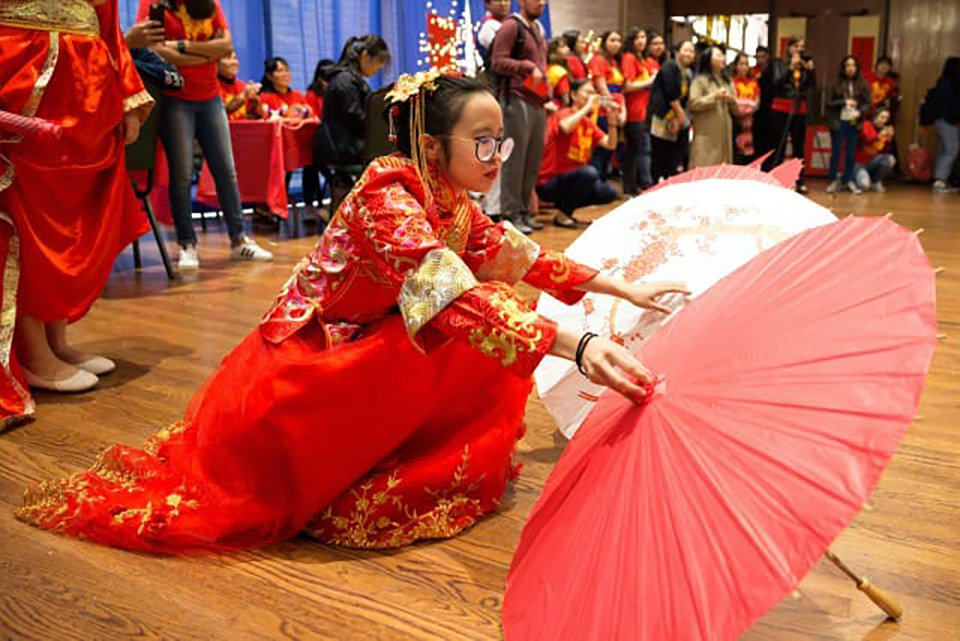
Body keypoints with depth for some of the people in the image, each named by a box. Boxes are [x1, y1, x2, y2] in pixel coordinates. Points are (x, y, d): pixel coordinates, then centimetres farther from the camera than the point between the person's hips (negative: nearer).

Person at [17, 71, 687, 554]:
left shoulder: (453, 203, 0)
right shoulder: (388, 196, -25)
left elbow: (524, 255, 9)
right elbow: (455, 302, -38)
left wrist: (625, 288, 5)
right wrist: (578, 346, -45)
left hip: (363, 358, 7)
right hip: (298, 372, -7)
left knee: (500, 317, -3)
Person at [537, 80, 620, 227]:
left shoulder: (589, 124, 11)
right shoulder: (565, 114, -10)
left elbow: (611, 144, 5)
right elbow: (565, 127, -35)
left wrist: (612, 119, -7)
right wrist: (587, 107, -25)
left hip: (571, 178, 8)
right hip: (549, 183, -8)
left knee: (609, 193, -2)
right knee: (590, 172, -31)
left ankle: (564, 205, 12)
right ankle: (562, 215, -14)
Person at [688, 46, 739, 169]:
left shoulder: (727, 81, 18)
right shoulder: (700, 80, -1)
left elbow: (735, 109, 21)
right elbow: (693, 104, -12)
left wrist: (732, 100, -1)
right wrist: (714, 97, -14)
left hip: (724, 133, 6)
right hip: (706, 134, -6)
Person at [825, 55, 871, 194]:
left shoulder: (862, 85, 3)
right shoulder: (836, 84, -1)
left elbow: (867, 103, 6)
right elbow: (829, 103, -2)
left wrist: (860, 111, -13)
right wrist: (844, 102, -14)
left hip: (854, 123, 1)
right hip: (838, 122, -1)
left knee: (851, 153, 5)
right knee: (836, 152, 2)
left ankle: (848, 180, 17)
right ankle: (833, 180, 11)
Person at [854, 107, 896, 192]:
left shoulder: (885, 129, 5)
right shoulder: (866, 125, -10)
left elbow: (885, 151, 1)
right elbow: (864, 141, -27)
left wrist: (889, 139, -16)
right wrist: (878, 136, -41)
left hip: (872, 162, 5)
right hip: (860, 162, -5)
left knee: (890, 159, -25)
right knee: (864, 185, -31)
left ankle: (876, 181, -2)